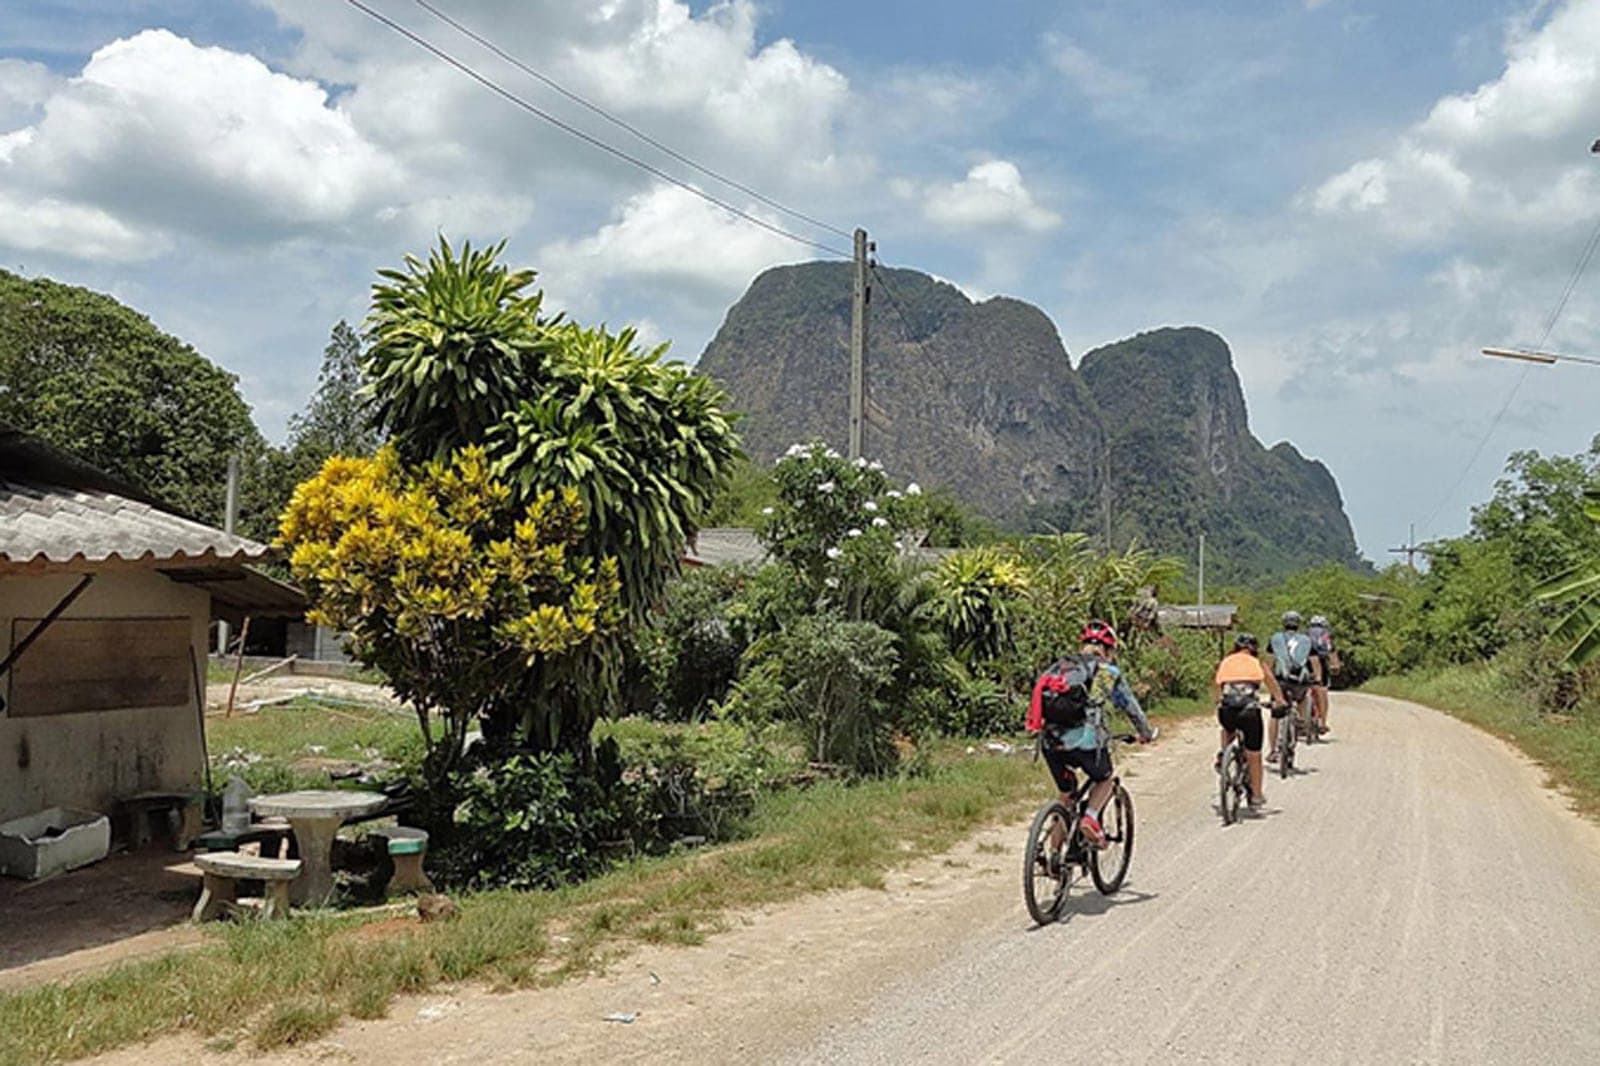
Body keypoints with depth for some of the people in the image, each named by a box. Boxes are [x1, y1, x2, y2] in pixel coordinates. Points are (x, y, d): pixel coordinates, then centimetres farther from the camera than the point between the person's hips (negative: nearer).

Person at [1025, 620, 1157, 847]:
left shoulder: (1058, 667, 19)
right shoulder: (1106, 671, 8)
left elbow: (1040, 700, 24)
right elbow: (1129, 706, 16)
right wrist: (1146, 733, 32)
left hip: (1050, 741, 4)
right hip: (1084, 739, -4)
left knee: (1066, 795, 22)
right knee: (1104, 780, 24)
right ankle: (1090, 817, -2)